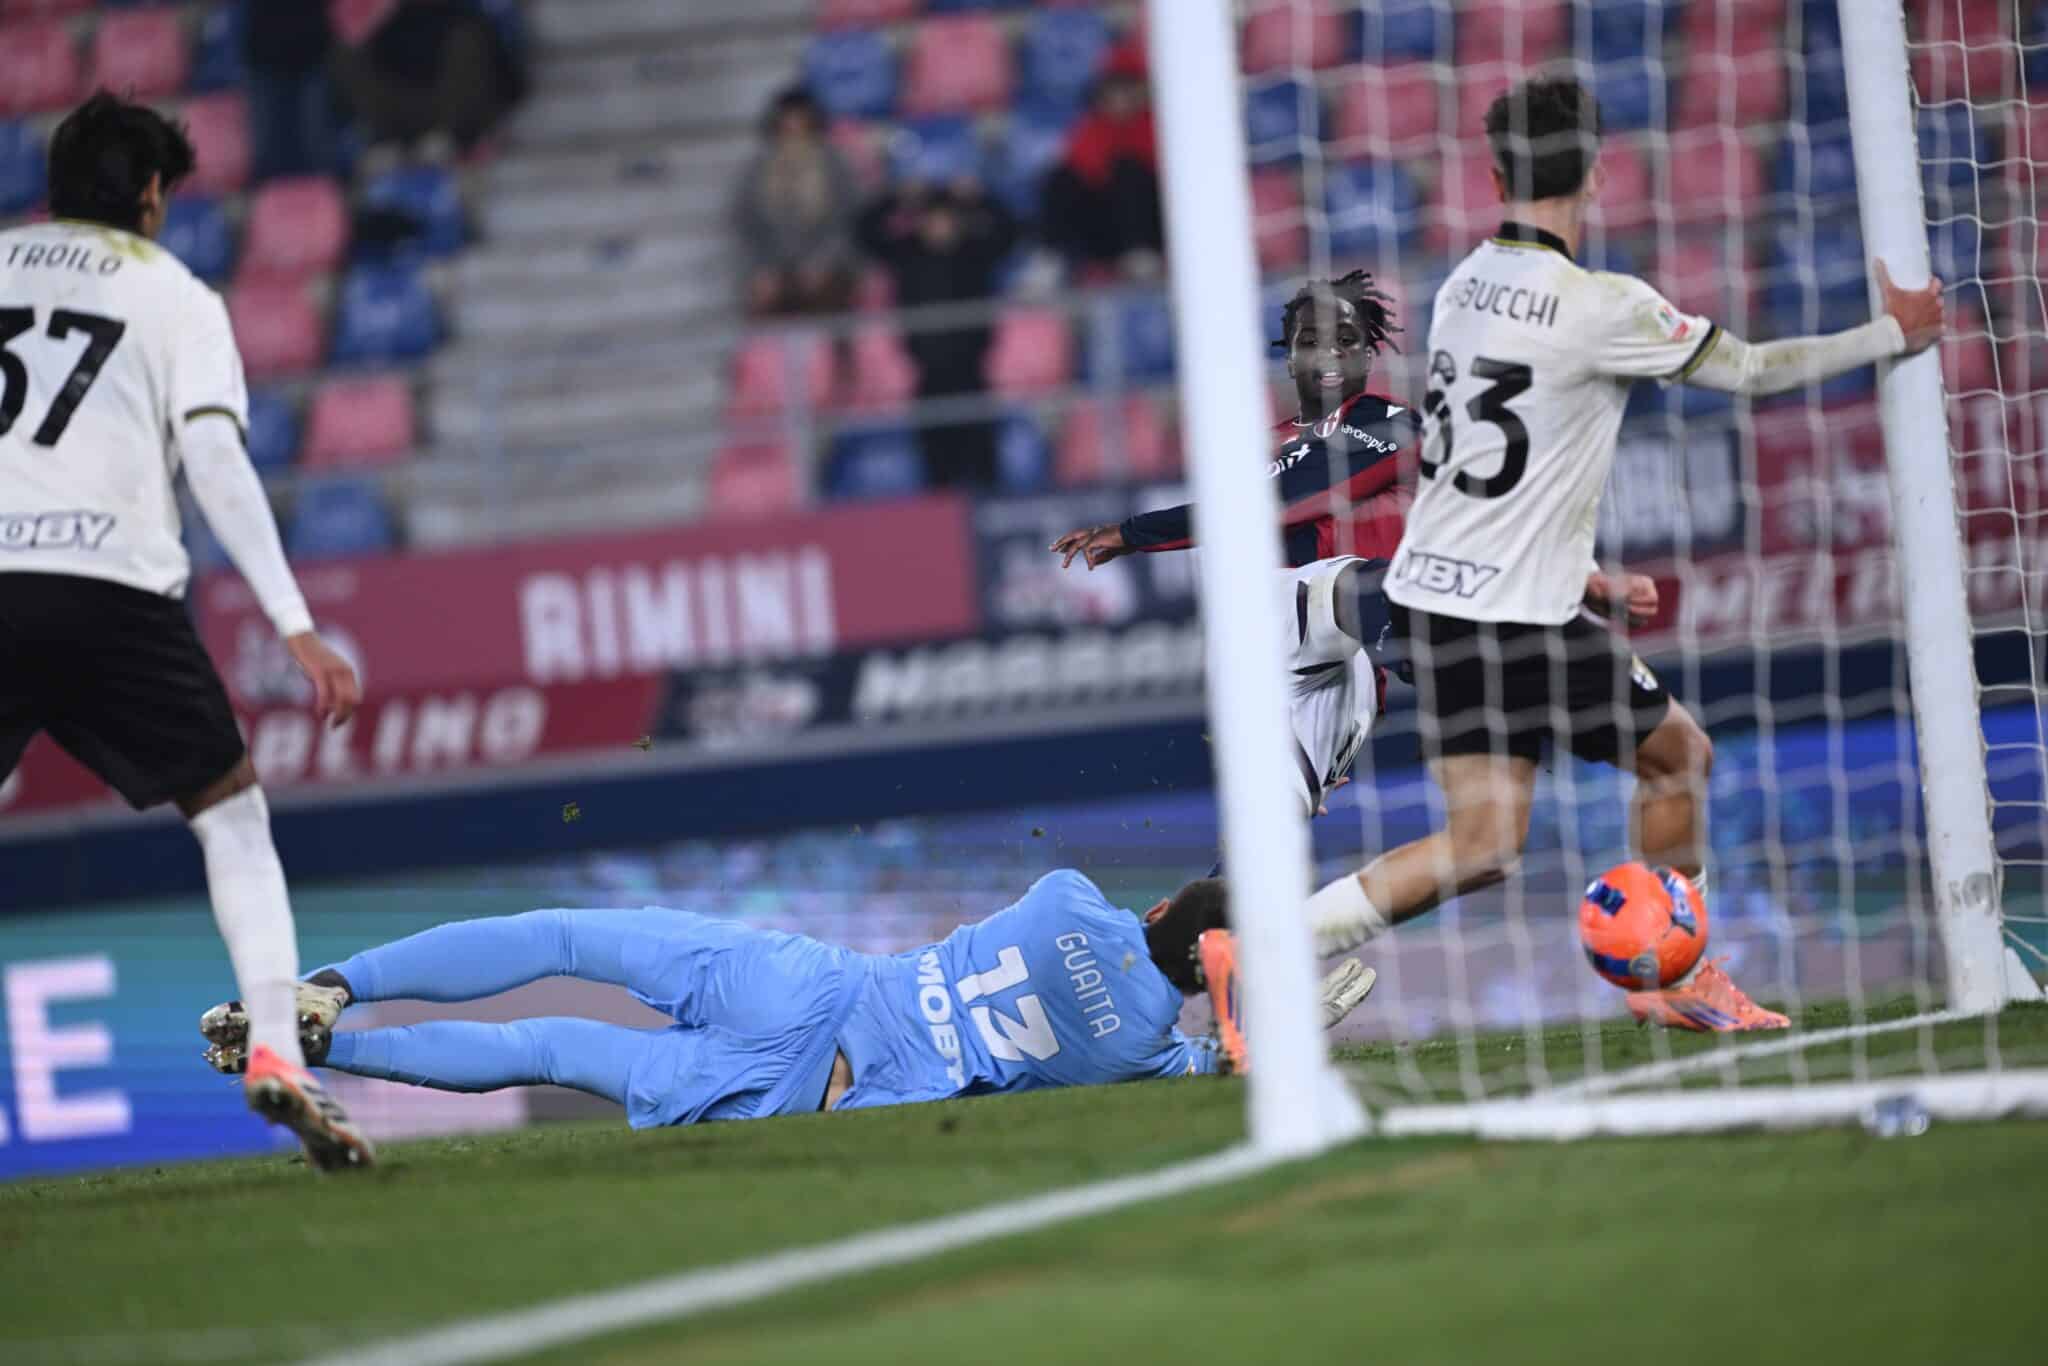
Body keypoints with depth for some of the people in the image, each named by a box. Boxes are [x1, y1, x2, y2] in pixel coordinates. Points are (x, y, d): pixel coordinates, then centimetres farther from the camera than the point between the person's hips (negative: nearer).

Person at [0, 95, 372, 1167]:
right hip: (114, 586, -2)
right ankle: (275, 1054, -4)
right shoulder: (178, 298, 13)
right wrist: (296, 628, -3)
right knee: (233, 817, 13)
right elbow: (215, 462, 1)